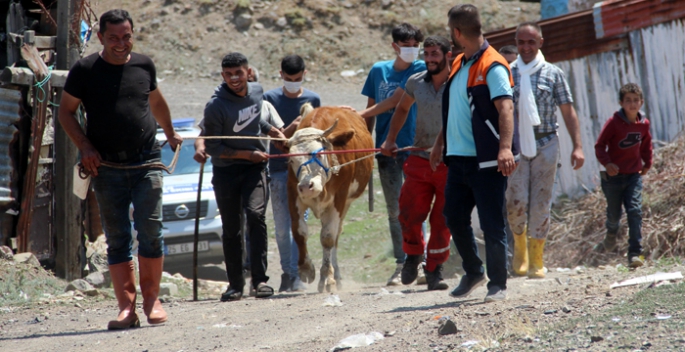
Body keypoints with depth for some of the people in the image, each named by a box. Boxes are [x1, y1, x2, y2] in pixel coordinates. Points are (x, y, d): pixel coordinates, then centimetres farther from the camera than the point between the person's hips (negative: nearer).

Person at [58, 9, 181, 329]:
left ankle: (151, 299, 4)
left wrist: (170, 134, 38)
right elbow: (66, 111, 5)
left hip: (146, 164, 1)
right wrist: (84, 147, -7)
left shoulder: (143, 65, 8)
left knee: (151, 231, -7)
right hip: (107, 168, -1)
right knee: (117, 239, 0)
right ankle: (126, 307, 1)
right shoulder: (85, 70, -1)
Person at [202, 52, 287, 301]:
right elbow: (213, 148, -12)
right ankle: (235, 285, 15)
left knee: (255, 214, -19)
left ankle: (260, 280, -18)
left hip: (254, 168, 2)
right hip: (226, 171, -2)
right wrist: (248, 154, -14)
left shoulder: (257, 91, 1)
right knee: (231, 229, 2)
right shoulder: (216, 107, -16)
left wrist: (274, 132, 11)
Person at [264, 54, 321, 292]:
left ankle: (296, 275, -6)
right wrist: (289, 130, -19)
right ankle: (286, 273, 17)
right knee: (281, 226, 4)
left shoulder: (312, 99, 6)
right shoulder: (270, 99, 2)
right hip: (278, 168, 0)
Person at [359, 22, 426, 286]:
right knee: (394, 210, 5)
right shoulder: (379, 70, 11)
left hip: (411, 146, -4)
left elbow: (395, 100, -9)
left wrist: (359, 115, -9)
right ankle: (401, 265, 10)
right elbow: (372, 110, 15)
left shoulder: (420, 70, -2)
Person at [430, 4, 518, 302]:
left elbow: (505, 108, -24)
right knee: (454, 216, 12)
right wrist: (440, 143, 27)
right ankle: (473, 272, 30)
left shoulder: (492, 66, -12)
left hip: (486, 160, -8)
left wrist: (506, 147, -36)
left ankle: (498, 284, 6)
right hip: (458, 157, 8)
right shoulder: (459, 64, 14)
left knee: (491, 224, -3)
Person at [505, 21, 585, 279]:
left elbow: (568, 112, 5)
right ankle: (520, 244, 16)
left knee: (541, 204, 0)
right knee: (516, 202, -11)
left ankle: (536, 260, 10)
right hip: (515, 146, 0)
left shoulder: (553, 74, 6)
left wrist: (577, 146, -2)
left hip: (545, 144, 0)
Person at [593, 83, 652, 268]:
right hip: (614, 175, -2)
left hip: (634, 175, 2)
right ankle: (611, 235, 44)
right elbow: (600, 145, -11)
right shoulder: (614, 122, -13)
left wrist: (647, 163, 17)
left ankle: (635, 253, -14)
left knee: (635, 211, -12)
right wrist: (606, 162, -24)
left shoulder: (644, 124, 1)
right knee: (614, 213, 9)